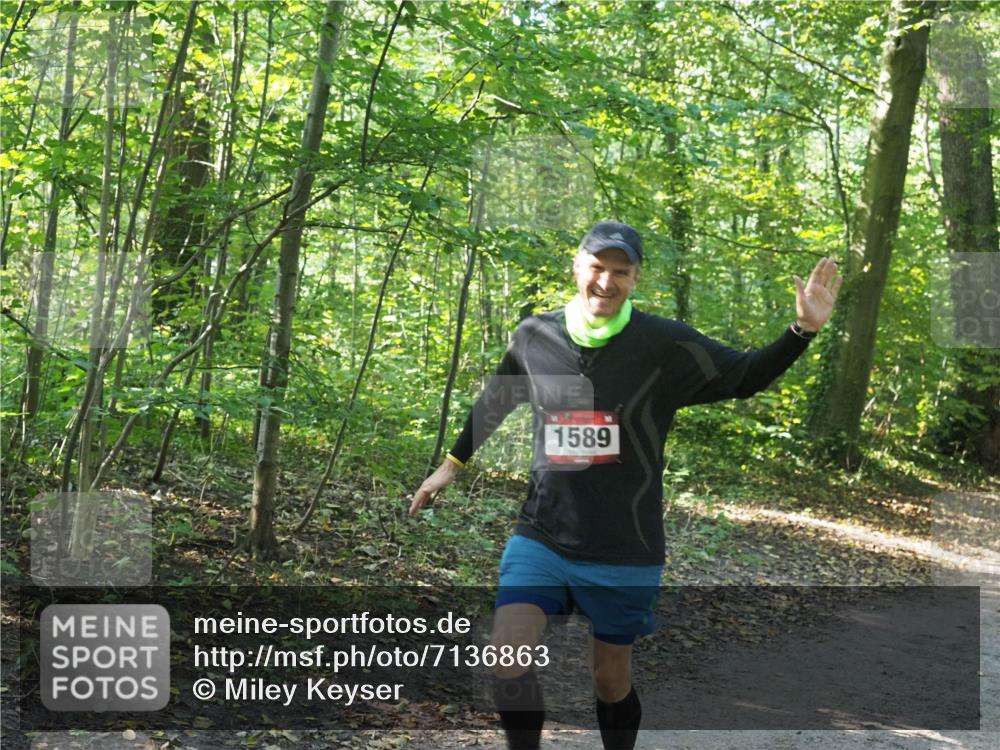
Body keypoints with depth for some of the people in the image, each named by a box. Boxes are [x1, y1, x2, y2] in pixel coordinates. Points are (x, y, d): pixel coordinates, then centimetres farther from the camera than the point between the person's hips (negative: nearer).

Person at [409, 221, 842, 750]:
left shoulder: (667, 345, -8)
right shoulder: (533, 337, -1)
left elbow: (746, 377, 4)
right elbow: (495, 401, 18)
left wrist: (803, 328, -9)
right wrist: (453, 463, 24)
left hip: (625, 550, -1)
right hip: (540, 538, 1)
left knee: (611, 679, 11)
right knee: (506, 656, -15)